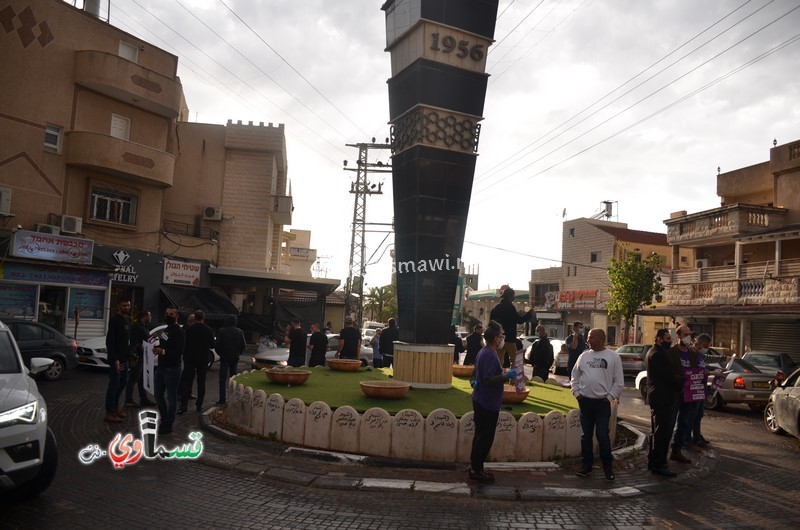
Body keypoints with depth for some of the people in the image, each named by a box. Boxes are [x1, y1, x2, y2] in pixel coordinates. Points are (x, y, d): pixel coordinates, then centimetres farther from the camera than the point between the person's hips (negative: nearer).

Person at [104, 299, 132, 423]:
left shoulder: (128, 319, 12)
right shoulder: (114, 320, -15)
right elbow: (109, 342, -19)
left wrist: (130, 354, 12)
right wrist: (115, 360, -24)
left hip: (124, 358, 9)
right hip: (116, 359, -9)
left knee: (122, 383, 16)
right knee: (114, 384, -4)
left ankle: (115, 407, 28)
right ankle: (109, 413, 3)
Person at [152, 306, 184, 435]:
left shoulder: (179, 332, -12)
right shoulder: (165, 330, 16)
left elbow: (179, 351, -23)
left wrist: (163, 351, -31)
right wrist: (157, 349, 5)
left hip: (172, 369, -9)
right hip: (161, 367, 9)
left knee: (171, 397, -1)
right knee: (158, 395, 14)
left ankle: (168, 425, 7)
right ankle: (164, 419, 28)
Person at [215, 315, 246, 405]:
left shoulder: (221, 331, -8)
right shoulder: (239, 332, 1)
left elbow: (218, 344, -9)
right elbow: (244, 345, 2)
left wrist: (220, 354, 7)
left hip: (224, 357, -3)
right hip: (235, 358, 3)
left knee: (223, 379, 0)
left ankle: (222, 399, -5)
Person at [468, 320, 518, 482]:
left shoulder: (483, 352, 12)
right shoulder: (490, 355, -20)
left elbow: (476, 374, 22)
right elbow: (488, 380, -26)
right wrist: (506, 376, -28)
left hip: (480, 401, 10)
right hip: (488, 403, -10)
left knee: (480, 436, 17)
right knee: (485, 438, -1)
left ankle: (475, 468, 26)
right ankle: (476, 471, 7)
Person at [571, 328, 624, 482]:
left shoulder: (613, 357, -4)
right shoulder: (584, 356, 6)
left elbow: (619, 382, -3)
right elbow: (575, 376, 13)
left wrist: (610, 397, -7)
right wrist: (576, 393, 3)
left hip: (602, 402, -4)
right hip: (585, 401, 4)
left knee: (602, 435, -4)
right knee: (586, 435, 10)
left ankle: (608, 468, 10)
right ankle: (586, 465, 20)